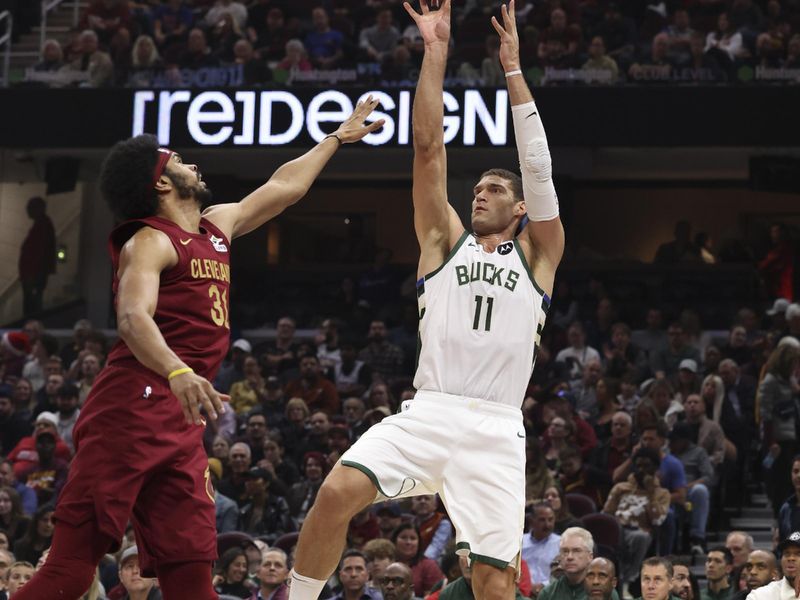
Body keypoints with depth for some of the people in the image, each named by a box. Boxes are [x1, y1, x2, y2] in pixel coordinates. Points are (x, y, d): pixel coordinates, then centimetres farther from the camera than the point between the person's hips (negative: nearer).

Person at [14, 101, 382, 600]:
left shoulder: (217, 228, 22)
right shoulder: (150, 242, -4)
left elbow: (283, 188, 38)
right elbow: (133, 317, -22)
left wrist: (339, 138, 47)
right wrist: (178, 372, -40)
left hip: (181, 424, 8)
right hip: (133, 410, -8)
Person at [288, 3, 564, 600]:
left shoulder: (537, 254, 16)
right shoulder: (446, 240, 18)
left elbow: (538, 166, 7)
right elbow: (429, 148, 12)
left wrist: (512, 66, 5)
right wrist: (436, 49, 7)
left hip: (495, 429, -1)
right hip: (427, 412, 1)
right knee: (337, 493, -24)